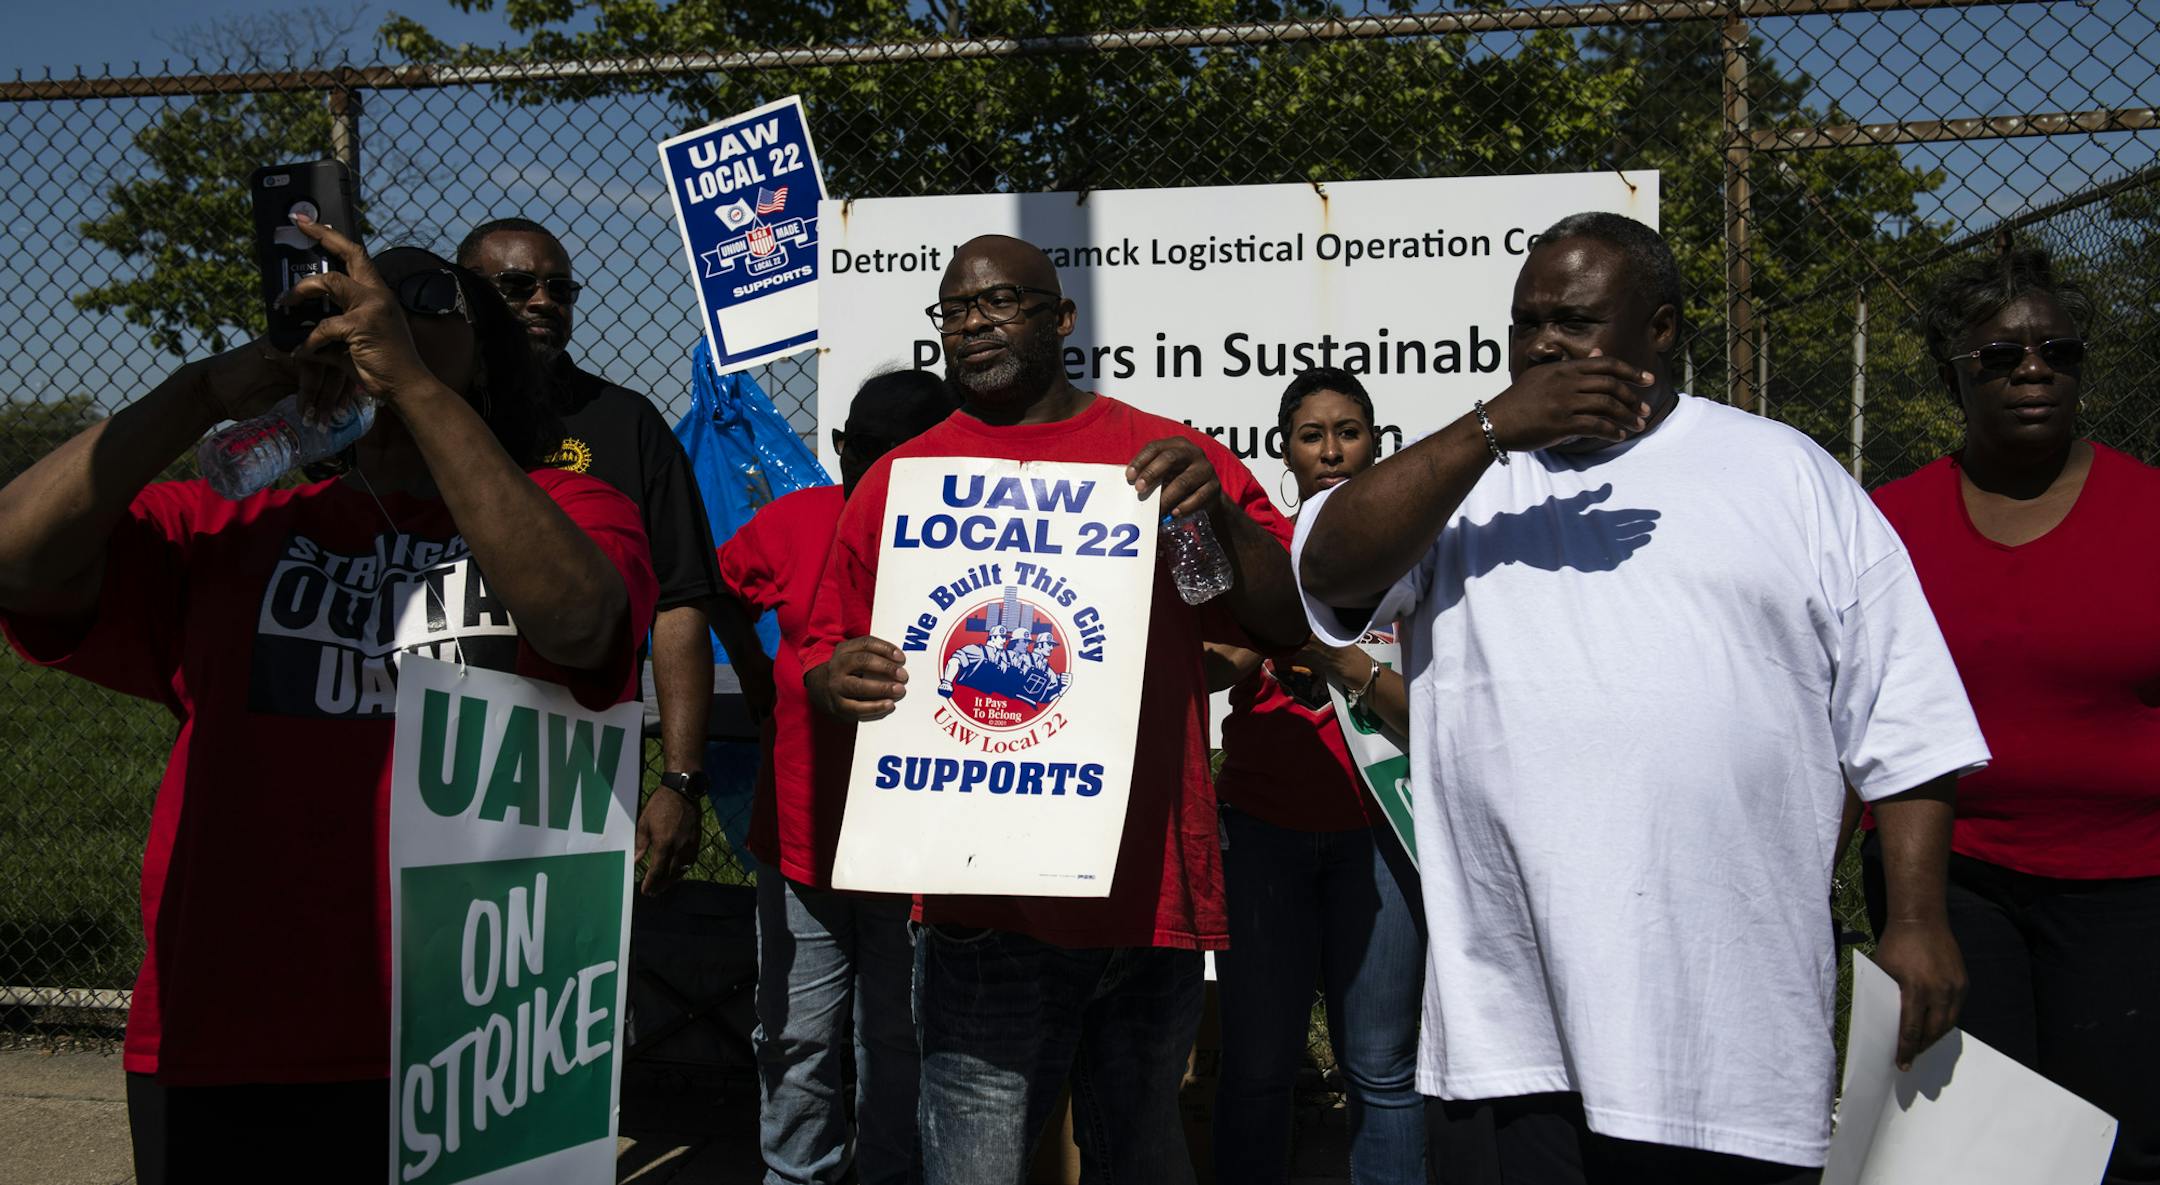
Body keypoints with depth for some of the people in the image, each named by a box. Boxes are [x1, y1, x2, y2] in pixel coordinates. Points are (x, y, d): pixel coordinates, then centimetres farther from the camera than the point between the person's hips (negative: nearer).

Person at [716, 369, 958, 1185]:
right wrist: (757, 675, 9)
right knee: (798, 1034, 13)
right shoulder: (796, 522, -1)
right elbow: (720, 591, 19)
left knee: (900, 1034, 10)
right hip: (802, 833, 3)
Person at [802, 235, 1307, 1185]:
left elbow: (1293, 625, 4)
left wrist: (1219, 513, -12)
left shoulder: (1165, 460, 8)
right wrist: (839, 680, -10)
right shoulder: (897, 480, 9)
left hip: (1153, 891, 1)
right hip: (987, 913, -1)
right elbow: (824, 657, 13)